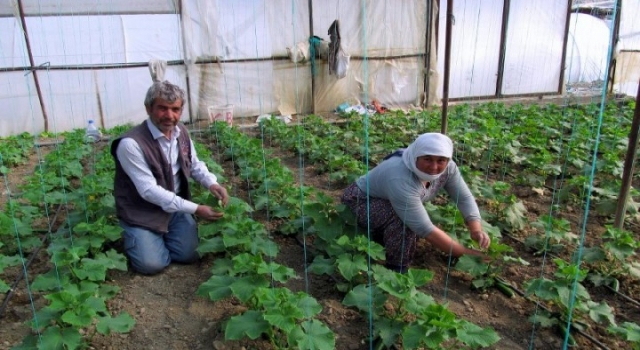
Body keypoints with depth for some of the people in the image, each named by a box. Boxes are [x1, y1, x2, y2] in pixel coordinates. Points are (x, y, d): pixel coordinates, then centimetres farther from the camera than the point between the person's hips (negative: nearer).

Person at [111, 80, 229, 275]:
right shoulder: (131, 143, -27)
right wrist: (195, 209, -29)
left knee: (189, 255, -5)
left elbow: (195, 165, 10)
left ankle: (162, 235, 26)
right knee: (152, 265, -15)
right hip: (142, 213, -5)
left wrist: (212, 184, -13)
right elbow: (149, 190, -28)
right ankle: (133, 237, 17)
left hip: (176, 207, 5)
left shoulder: (181, 131, -4)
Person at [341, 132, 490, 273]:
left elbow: (465, 198, -10)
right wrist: (466, 253, -34)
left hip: (386, 202, 8)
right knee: (404, 220, -29)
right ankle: (396, 271, -12)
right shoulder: (401, 180, -39)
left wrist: (476, 229, -28)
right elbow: (426, 229, -38)